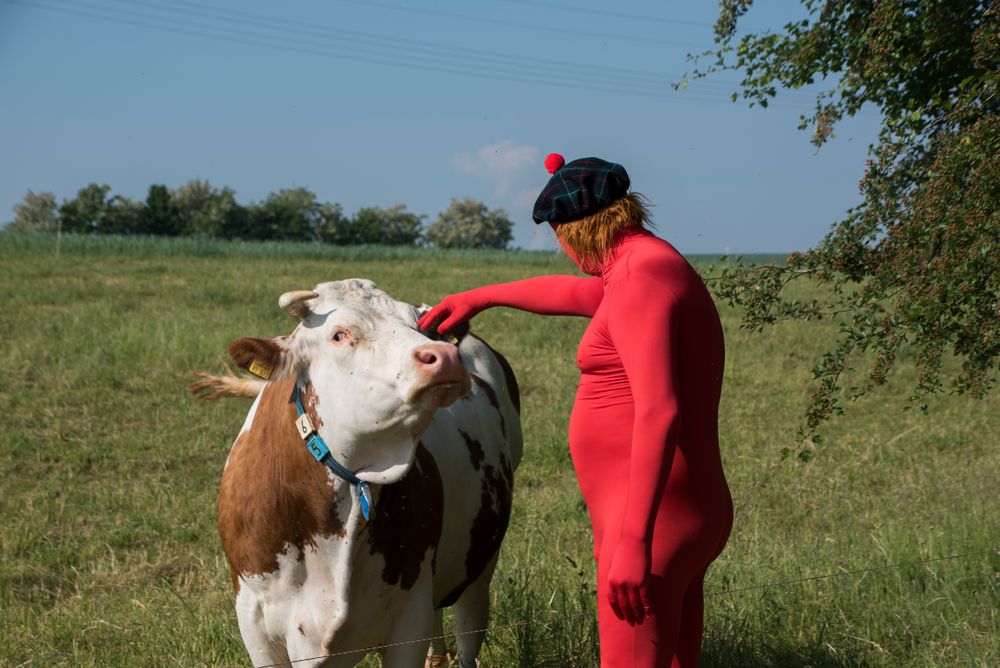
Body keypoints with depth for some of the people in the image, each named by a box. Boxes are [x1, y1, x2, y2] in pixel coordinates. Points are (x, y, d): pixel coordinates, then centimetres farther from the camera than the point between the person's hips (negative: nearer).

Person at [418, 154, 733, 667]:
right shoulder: (659, 266, 16)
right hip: (692, 513, 10)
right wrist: (481, 297, 45)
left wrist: (635, 541, -27)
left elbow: (658, 412, -24)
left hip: (651, 522, -10)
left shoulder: (641, 275, -15)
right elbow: (573, 292, 36)